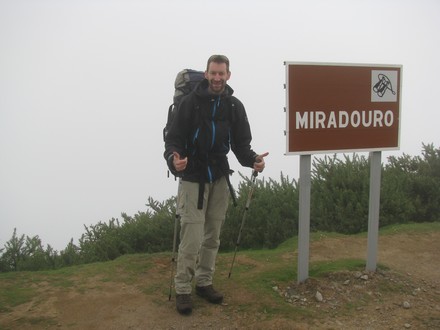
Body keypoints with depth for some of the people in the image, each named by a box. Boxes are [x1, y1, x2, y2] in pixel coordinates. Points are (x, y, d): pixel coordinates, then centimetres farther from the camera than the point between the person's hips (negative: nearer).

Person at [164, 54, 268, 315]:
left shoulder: (235, 106, 4)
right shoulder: (190, 102, -8)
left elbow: (241, 143, 5)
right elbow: (174, 138, -11)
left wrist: (252, 159, -15)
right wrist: (173, 159, -32)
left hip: (220, 178, 5)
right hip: (193, 178, -4)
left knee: (213, 236, 12)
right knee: (192, 239, -5)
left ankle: (204, 283, 28)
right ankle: (183, 290, 10)